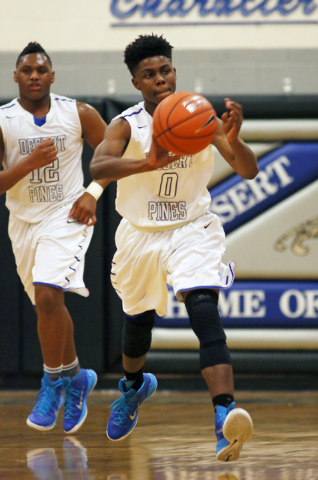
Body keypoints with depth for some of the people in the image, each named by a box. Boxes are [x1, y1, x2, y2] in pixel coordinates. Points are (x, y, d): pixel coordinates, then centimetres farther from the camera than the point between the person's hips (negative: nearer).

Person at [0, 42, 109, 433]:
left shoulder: (79, 114, -5)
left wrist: (93, 193, -5)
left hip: (67, 217, -3)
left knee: (47, 297, -23)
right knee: (51, 305, 15)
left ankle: (54, 383, -8)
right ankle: (75, 378, 37)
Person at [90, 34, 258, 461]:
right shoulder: (127, 125, -15)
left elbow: (248, 172, -15)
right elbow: (98, 166, -35)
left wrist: (233, 141, -39)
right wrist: (149, 163, -54)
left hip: (192, 229, -2)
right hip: (141, 233, 2)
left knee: (205, 312, -24)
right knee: (138, 319, 21)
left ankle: (225, 415, -39)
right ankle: (134, 387, 55)